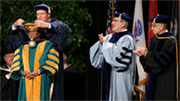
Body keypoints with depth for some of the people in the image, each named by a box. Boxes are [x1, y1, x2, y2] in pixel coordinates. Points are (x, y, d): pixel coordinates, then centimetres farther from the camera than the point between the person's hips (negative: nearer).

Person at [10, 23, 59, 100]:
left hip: (41, 80, -3)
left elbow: (51, 62, 1)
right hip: (26, 81, 3)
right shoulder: (22, 48, 23)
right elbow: (16, 64, 13)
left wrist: (38, 72, -11)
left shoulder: (47, 45, 13)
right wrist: (23, 72, -8)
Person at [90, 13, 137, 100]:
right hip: (109, 76, 8)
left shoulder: (127, 39, -10)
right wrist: (101, 43, -8)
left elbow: (120, 54, -23)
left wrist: (106, 44, -15)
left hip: (120, 77, -8)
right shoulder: (111, 37, 15)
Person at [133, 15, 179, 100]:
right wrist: (142, 54, -9)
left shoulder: (170, 41, -15)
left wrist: (146, 53, -17)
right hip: (153, 79, 8)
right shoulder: (153, 40, 9)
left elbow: (161, 61, -21)